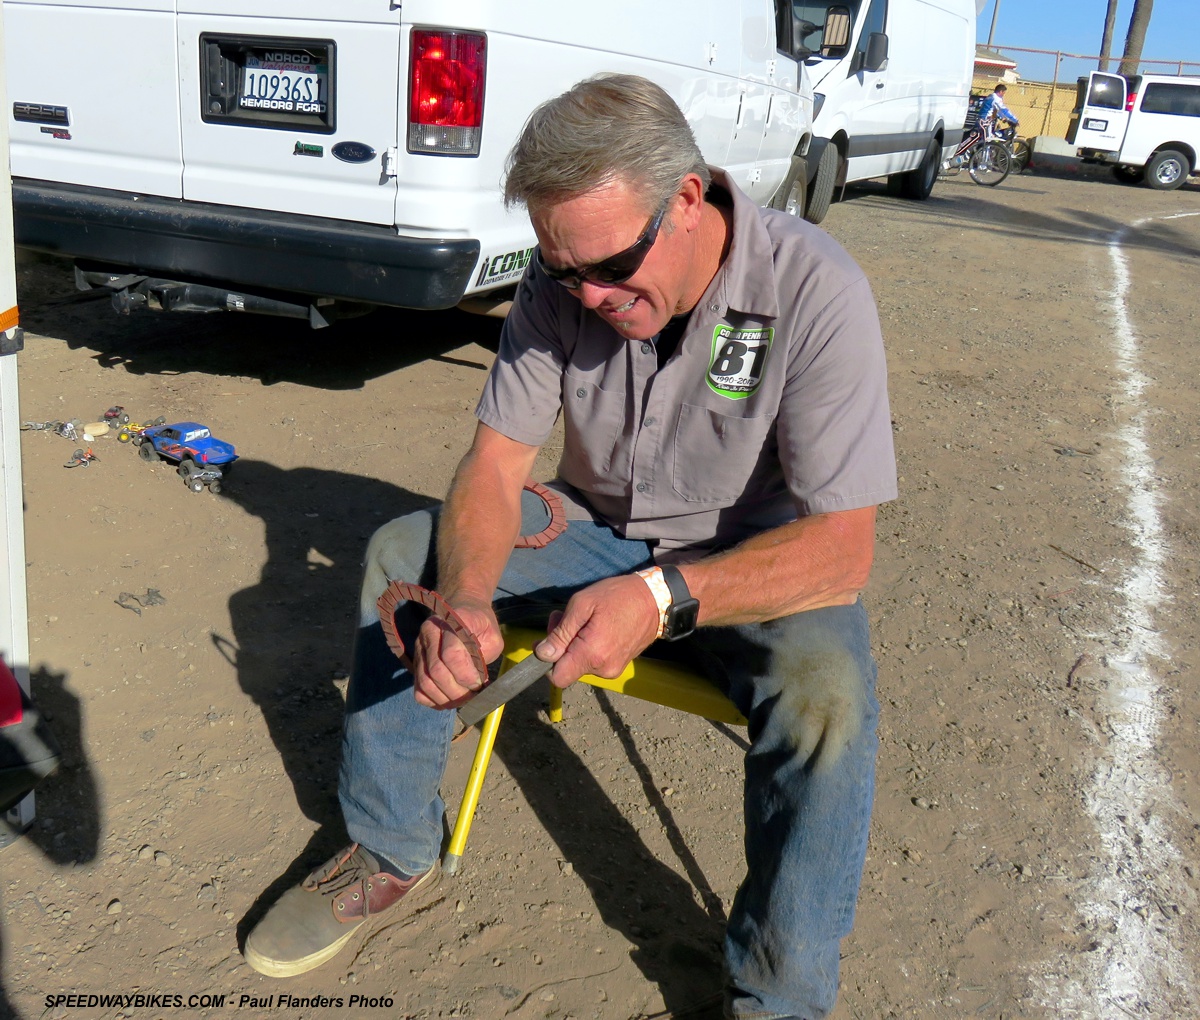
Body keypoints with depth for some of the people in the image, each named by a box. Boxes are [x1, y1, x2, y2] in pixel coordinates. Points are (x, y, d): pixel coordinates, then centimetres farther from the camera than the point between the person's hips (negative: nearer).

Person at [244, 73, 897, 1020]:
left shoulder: (813, 289, -25)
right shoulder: (563, 285, -12)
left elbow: (841, 548, -28)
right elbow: (495, 461, -11)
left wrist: (663, 597, -43)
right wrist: (465, 597, -32)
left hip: (750, 558, -3)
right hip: (600, 529, 4)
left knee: (826, 684, -34)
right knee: (401, 552, -11)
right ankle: (392, 854, 6)